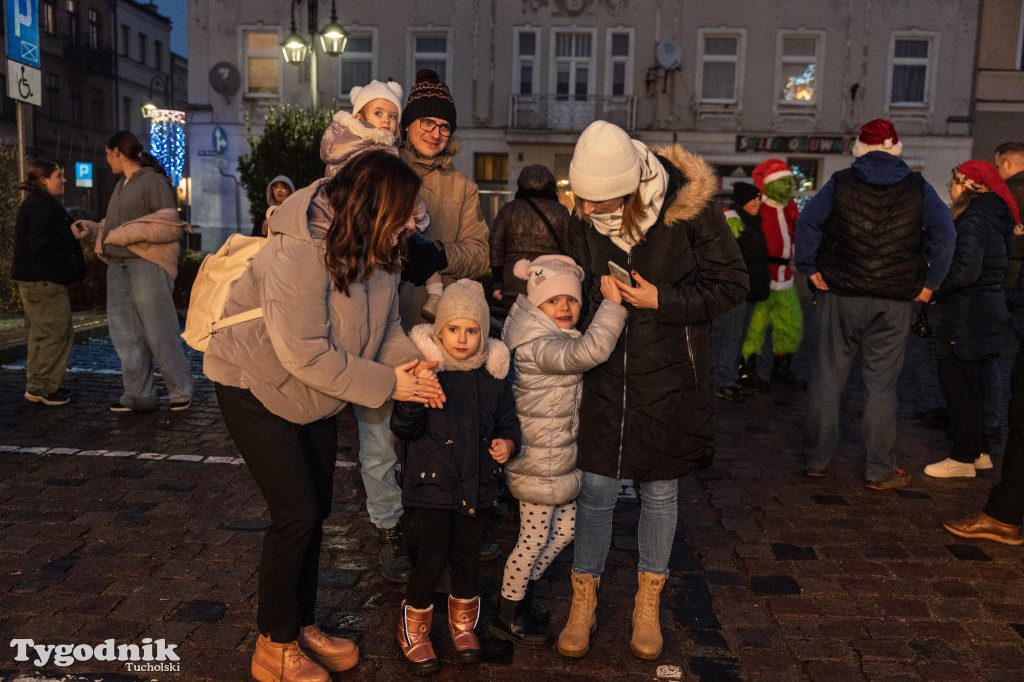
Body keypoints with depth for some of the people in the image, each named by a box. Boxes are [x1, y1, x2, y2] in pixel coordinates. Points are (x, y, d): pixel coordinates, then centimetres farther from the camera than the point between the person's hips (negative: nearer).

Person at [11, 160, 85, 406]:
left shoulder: (34, 203, 18)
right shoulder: (41, 205, -15)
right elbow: (40, 243, -25)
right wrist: (63, 268, -18)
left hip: (32, 278, 11)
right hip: (43, 280, -11)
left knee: (42, 334, 17)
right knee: (58, 331, -6)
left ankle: (37, 385, 25)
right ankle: (41, 388, 0)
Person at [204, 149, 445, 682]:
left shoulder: (374, 251, -6)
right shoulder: (297, 254, -32)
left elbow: (384, 324, 2)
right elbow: (306, 355, -31)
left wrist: (411, 361, -19)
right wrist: (388, 383, -26)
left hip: (313, 394, 8)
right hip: (256, 386, -8)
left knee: (315, 513, 12)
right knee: (296, 514, -8)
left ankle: (301, 627, 31)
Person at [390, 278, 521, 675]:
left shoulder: (493, 375, 0)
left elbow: (508, 422, 13)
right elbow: (404, 430, -15)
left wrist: (507, 443, -8)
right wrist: (411, 395, -34)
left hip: (477, 484, 3)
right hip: (433, 481, -3)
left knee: (467, 557, 13)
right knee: (432, 560, 1)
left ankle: (463, 624, 39)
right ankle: (413, 631, 27)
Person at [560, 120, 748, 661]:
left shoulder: (688, 207, -14)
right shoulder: (586, 217, -4)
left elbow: (731, 284, -8)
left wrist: (661, 299, -19)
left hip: (670, 378, -2)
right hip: (605, 375, 2)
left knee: (660, 492, 11)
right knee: (595, 489, 5)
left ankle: (647, 604, 32)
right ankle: (583, 604, 25)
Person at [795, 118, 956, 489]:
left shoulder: (839, 183, 2)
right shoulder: (918, 188, 4)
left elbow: (806, 222, -4)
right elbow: (945, 232, -4)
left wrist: (810, 268, 1)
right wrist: (929, 282, 1)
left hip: (840, 295, 0)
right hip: (893, 302, 1)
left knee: (828, 378, 8)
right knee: (881, 384, 6)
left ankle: (817, 460, 17)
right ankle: (880, 470, 12)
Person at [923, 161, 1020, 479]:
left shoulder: (973, 222, -18)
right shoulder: (991, 220, 13)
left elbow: (965, 270, -31)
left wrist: (931, 290, -17)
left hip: (964, 320, -10)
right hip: (984, 312, 10)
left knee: (959, 389, 0)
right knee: (966, 387, 19)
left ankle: (963, 459, 11)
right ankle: (979, 452, 29)